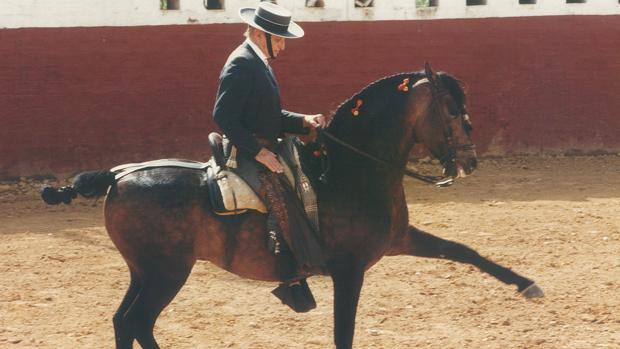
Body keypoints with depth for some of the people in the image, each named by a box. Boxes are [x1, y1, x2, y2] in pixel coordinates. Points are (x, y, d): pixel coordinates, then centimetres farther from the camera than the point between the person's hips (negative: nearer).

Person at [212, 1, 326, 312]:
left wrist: (304, 121, 7)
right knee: (283, 203, -24)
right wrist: (259, 152, -23)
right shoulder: (241, 64, -14)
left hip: (264, 152, 11)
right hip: (248, 156, -11)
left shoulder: (259, 62, 17)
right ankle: (290, 280, -22)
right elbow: (223, 116, -21)